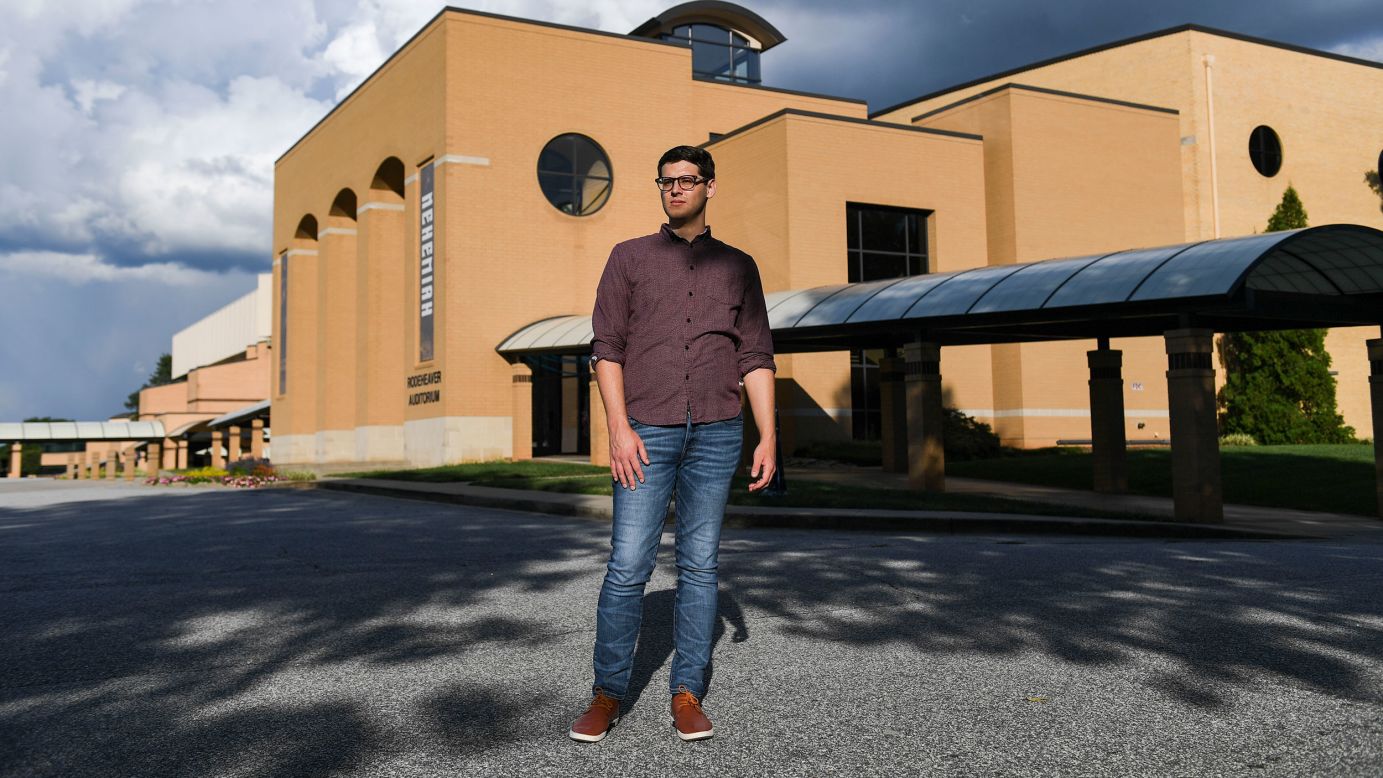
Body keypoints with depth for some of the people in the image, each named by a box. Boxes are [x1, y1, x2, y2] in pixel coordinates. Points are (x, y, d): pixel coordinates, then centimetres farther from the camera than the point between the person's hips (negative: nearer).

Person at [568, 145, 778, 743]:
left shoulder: (738, 266, 13)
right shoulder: (629, 257, 10)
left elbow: (756, 357, 10)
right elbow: (607, 346, 3)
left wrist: (768, 437, 1)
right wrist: (619, 429, -8)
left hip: (716, 432, 1)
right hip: (647, 431, -1)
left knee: (699, 565, 4)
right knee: (628, 566, -4)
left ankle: (687, 694, 12)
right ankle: (608, 693, 8)